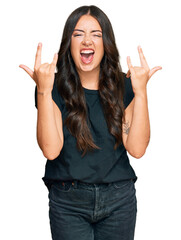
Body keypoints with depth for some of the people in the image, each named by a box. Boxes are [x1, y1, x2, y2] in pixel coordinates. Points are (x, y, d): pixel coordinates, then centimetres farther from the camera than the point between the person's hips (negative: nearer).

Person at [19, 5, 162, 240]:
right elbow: (51, 149, -16)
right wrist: (43, 90, -22)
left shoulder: (123, 85, 1)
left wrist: (141, 92, -16)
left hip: (119, 200, 2)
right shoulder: (56, 87, -4)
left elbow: (137, 148, -9)